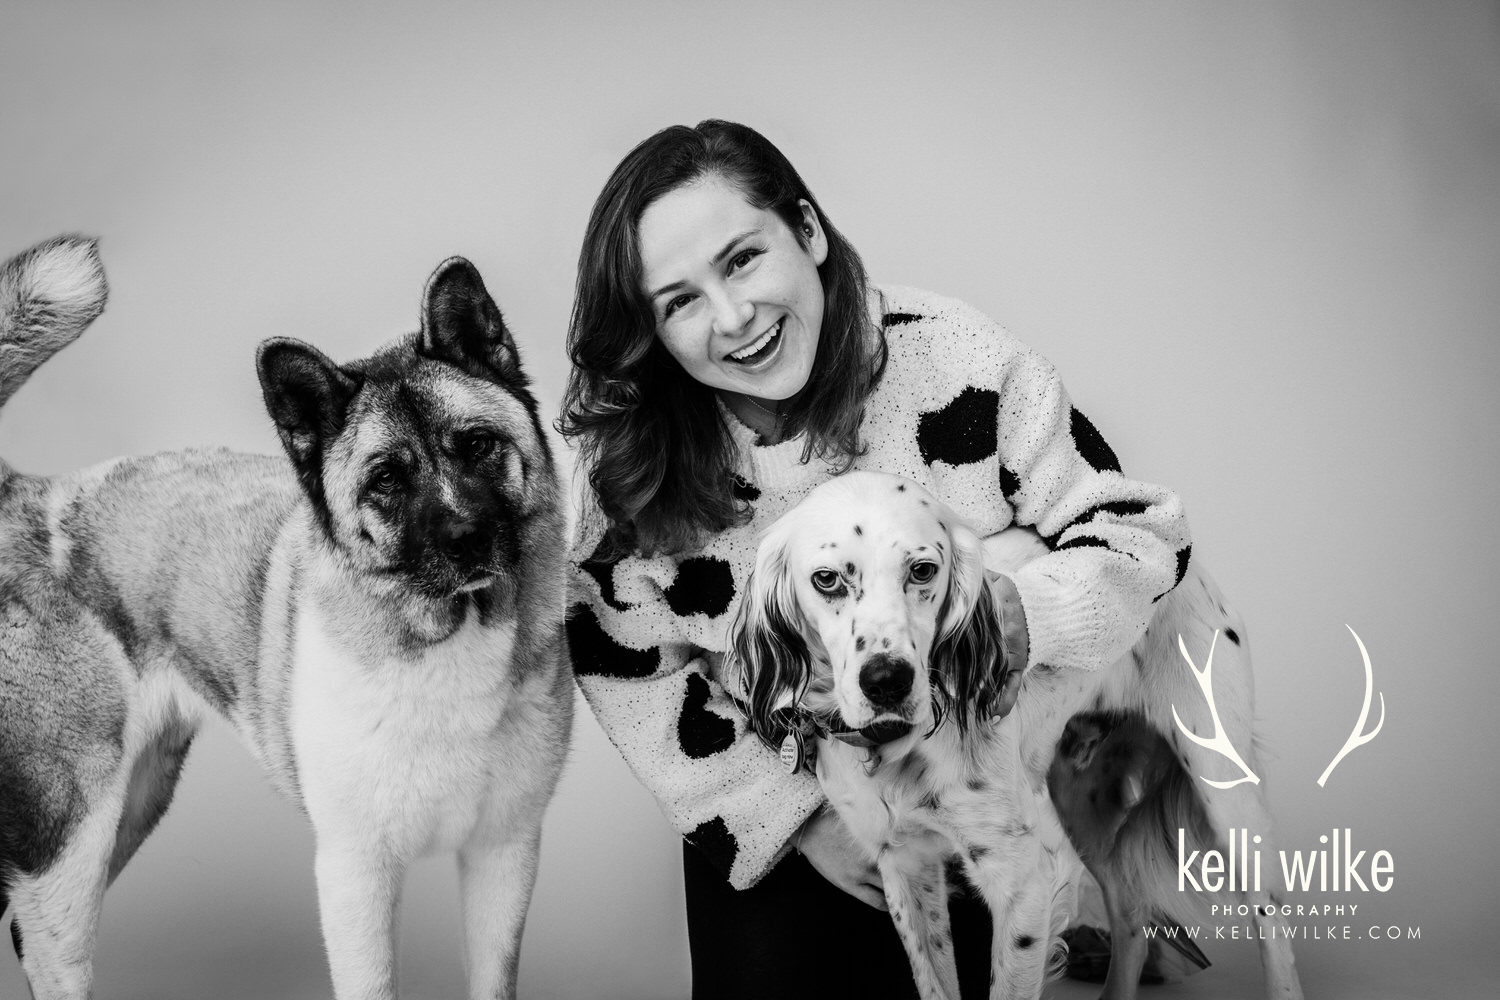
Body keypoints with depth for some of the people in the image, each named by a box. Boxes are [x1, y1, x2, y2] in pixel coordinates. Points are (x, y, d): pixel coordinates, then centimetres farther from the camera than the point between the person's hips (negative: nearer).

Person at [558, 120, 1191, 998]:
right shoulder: (630, 454, -18)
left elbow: (1137, 529, -15)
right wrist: (796, 814, -14)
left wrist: (1018, 616, -35)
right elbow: (624, 664, -9)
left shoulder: (958, 363, -23)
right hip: (762, 821, 1)